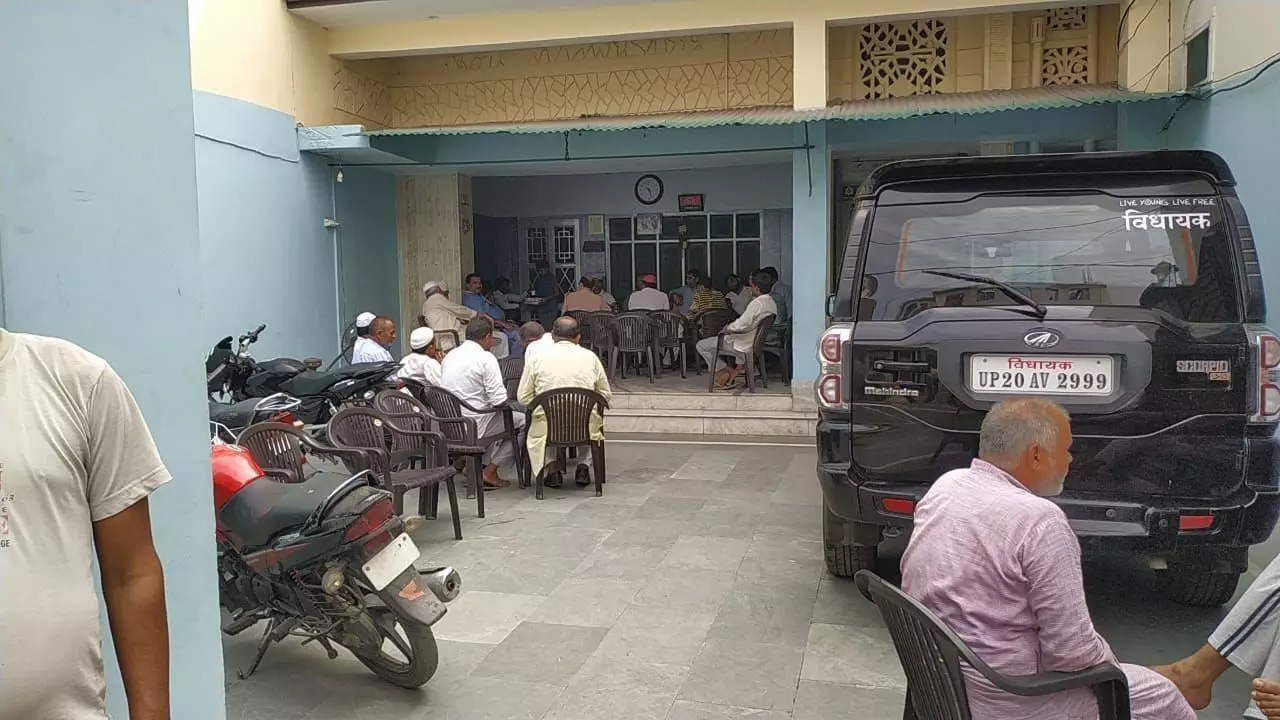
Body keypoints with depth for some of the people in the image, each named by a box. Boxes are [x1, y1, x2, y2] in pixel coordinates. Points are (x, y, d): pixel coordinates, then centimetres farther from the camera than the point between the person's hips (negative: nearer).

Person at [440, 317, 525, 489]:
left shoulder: (449, 356, 7)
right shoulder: (486, 358, -15)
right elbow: (499, 400, -19)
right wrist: (507, 399, 5)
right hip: (473, 427, -8)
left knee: (496, 417, 32)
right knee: (523, 420, 6)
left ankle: (482, 464, 21)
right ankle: (490, 470, 6)